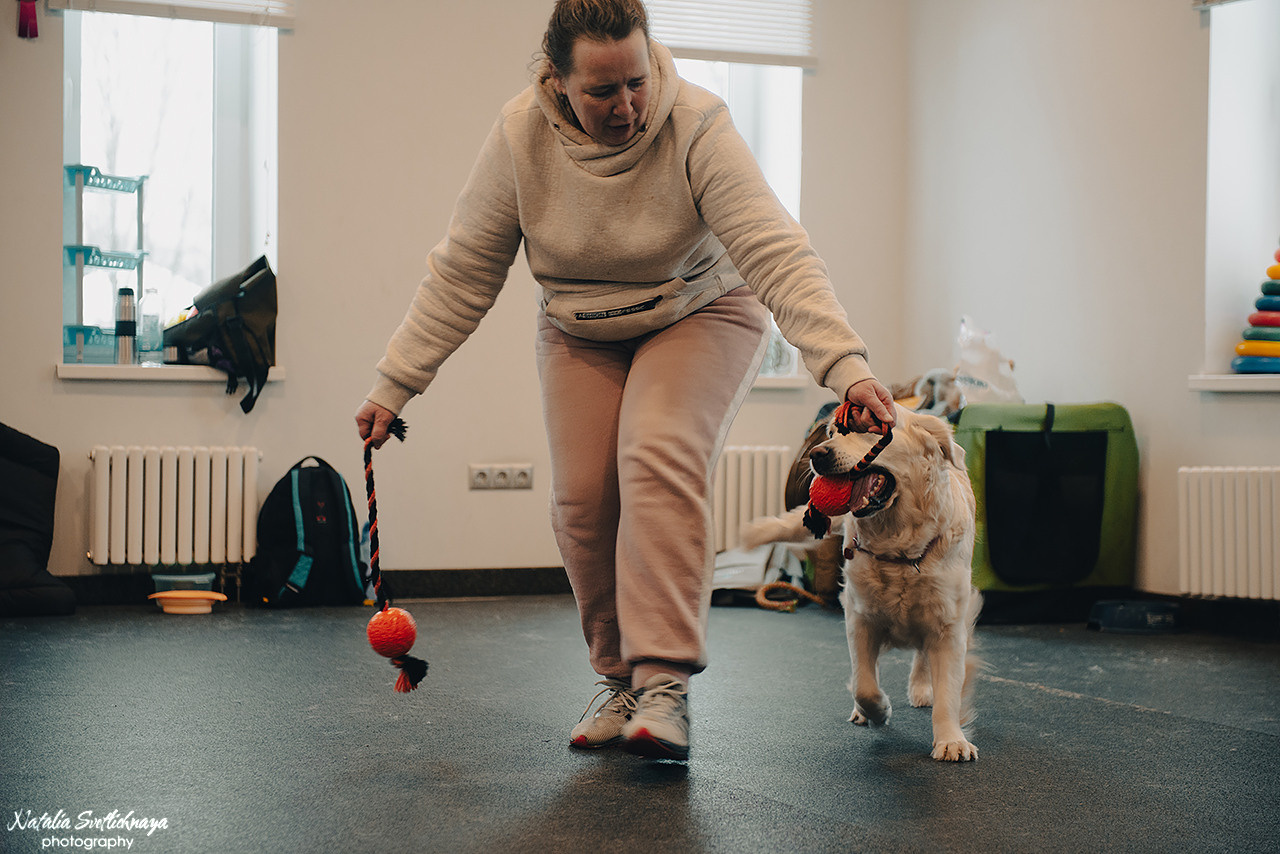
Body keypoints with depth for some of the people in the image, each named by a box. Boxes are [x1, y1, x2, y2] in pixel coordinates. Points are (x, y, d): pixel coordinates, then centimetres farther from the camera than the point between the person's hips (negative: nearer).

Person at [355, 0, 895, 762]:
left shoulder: (697, 128, -28)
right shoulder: (521, 137, -18)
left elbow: (778, 255, -36)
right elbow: (460, 273, -10)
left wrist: (848, 368, -48)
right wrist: (395, 385, -10)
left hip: (701, 314, -3)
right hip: (580, 334, 3)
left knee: (659, 458, -28)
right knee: (582, 497, -10)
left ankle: (665, 683, -28)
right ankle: (623, 678, 9)